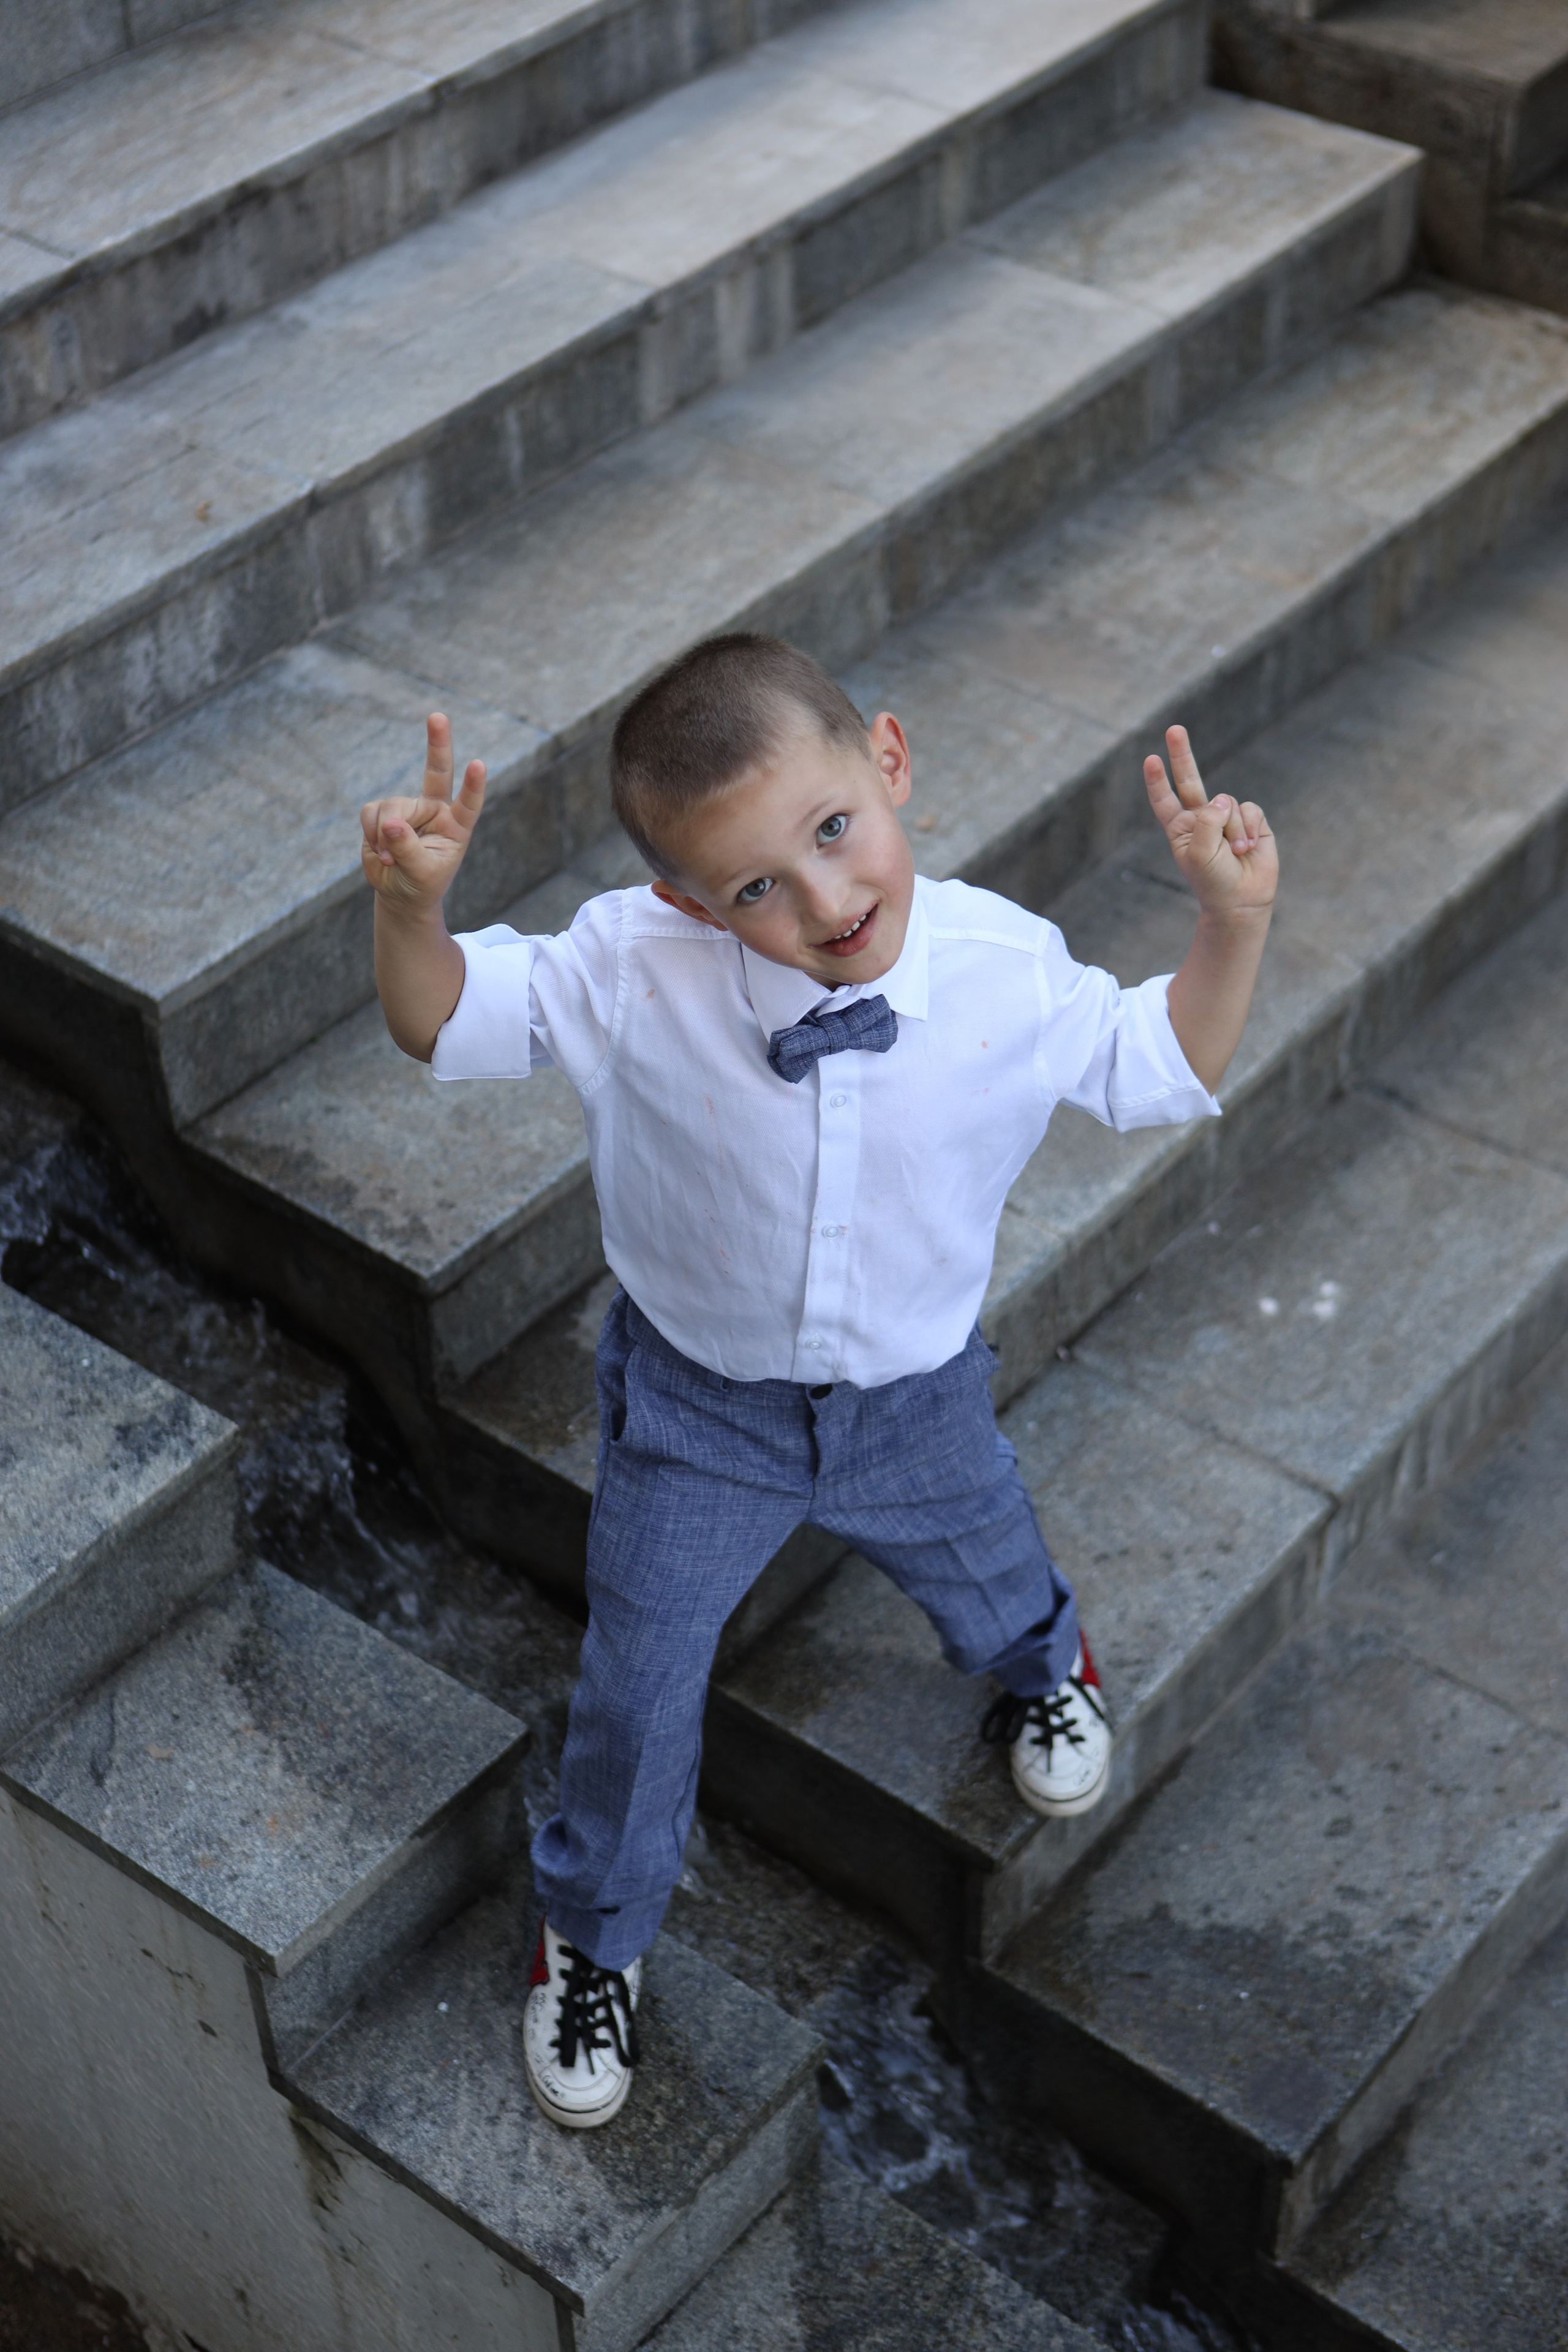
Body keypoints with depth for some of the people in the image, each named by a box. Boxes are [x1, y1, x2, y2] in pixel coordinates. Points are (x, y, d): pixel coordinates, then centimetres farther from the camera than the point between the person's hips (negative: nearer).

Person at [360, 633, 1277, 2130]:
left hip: (918, 1400, 2)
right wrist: (411, 900, -40)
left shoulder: (1010, 972, -23)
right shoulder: (633, 972, -29)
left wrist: (1232, 923, -21)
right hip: (698, 1405, -1)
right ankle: (592, 1933, 44)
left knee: (989, 1587, 29)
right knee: (637, 1684, 13)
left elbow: (1158, 1072, -6)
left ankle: (1041, 1663, 70)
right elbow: (445, 1023, -19)